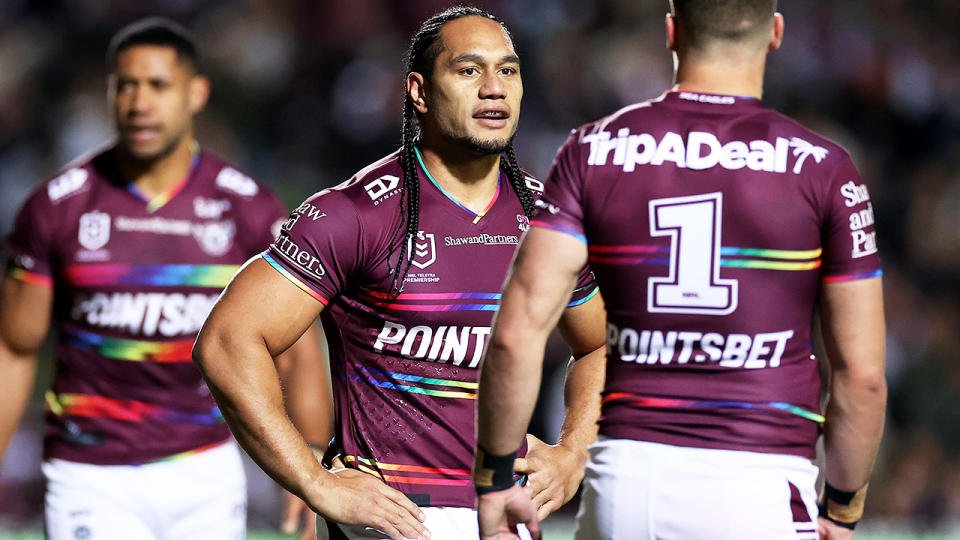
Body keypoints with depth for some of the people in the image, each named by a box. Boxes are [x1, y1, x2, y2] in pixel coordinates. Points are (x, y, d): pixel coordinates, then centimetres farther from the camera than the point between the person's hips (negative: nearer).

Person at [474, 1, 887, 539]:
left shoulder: (593, 152, 3)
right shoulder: (823, 170, -2)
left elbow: (518, 332, -4)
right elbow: (862, 373, -1)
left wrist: (497, 476, 6)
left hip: (625, 475, 3)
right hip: (764, 489, -2)